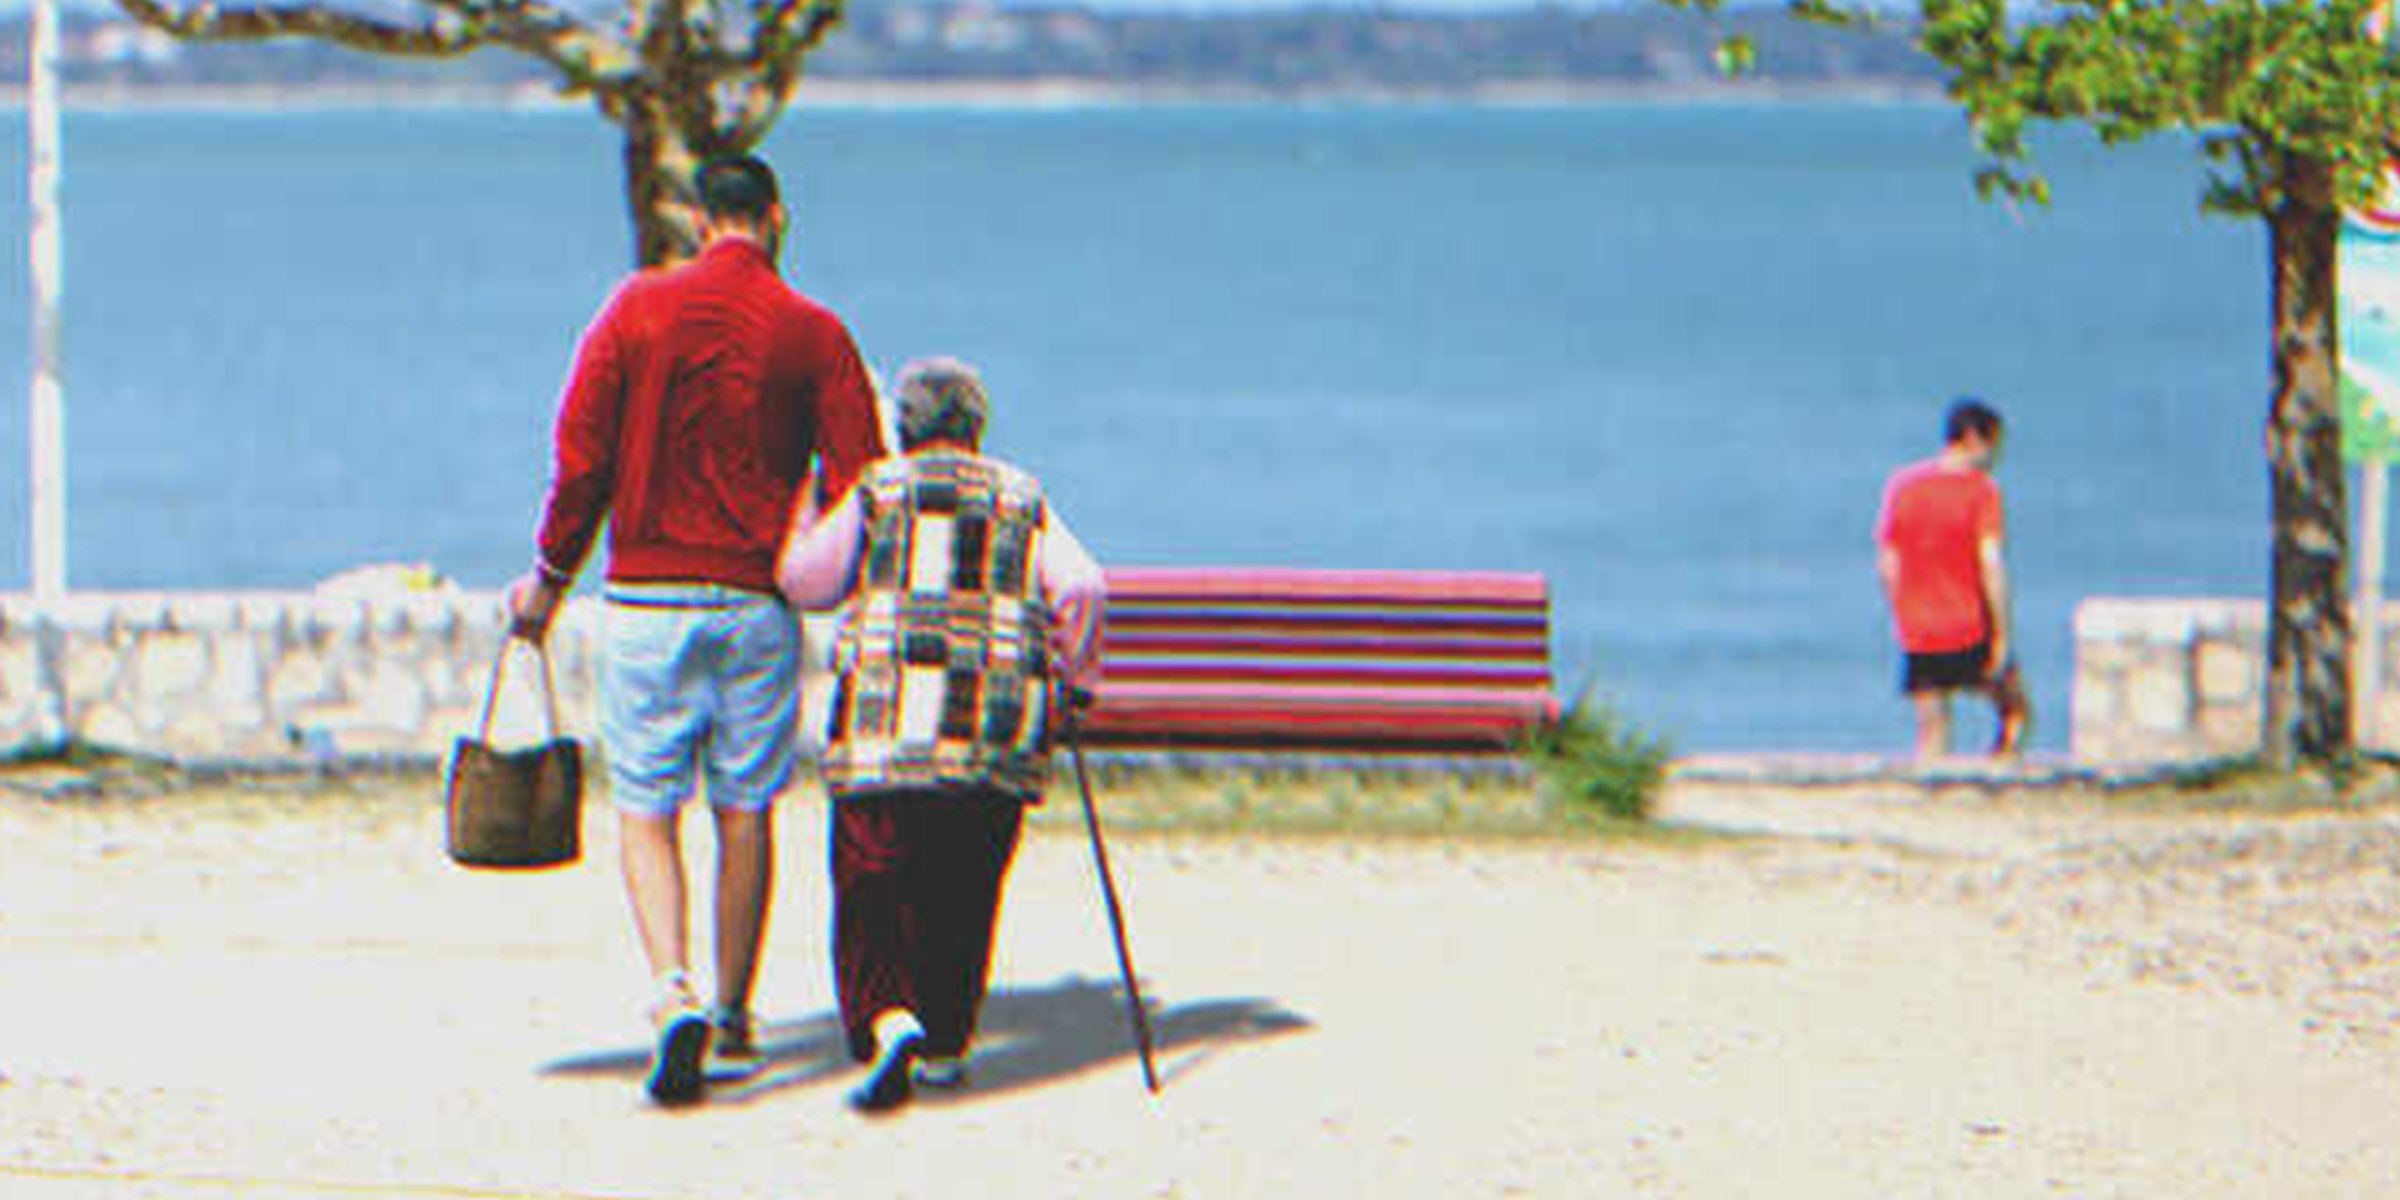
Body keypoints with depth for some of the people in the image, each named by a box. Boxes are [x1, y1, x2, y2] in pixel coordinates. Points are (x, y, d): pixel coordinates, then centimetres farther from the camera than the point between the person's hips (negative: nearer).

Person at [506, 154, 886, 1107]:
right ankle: (733, 1021, 16)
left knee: (645, 809, 3)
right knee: (746, 812, 10)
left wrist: (551, 574, 9)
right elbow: (854, 477, 0)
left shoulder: (638, 308, -2)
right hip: (761, 601, 1)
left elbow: (581, 454, -2)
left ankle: (673, 992, -18)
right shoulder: (815, 333, 0)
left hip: (647, 593, -1)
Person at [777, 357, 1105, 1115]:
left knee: (871, 890, -1)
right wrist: (1071, 681, 12)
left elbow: (806, 579, 2)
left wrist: (807, 513, 21)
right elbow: (1081, 588, 1)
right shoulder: (1023, 501, 13)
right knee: (963, 894, 15)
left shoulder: (879, 492, 8)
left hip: (886, 724, -2)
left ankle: (887, 1022, -23)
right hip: (997, 740, 2)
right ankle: (946, 1044, 20)